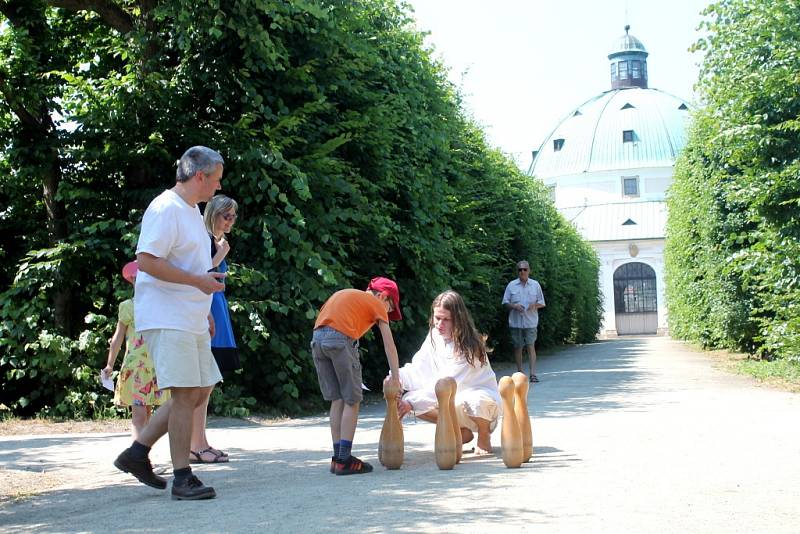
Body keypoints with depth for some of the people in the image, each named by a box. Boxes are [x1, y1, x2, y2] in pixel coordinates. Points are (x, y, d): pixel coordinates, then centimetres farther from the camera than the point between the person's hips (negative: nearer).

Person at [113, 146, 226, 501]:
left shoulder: (192, 210, 19)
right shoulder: (166, 209, -13)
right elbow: (147, 261, -21)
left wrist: (204, 309, 22)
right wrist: (198, 281, -20)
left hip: (190, 321, 10)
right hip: (167, 318, -10)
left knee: (200, 391, 11)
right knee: (185, 393, -10)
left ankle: (137, 452, 17)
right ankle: (182, 478, -2)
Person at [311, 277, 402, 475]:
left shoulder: (344, 294, 33)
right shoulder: (377, 304, 14)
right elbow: (389, 345, 11)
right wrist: (395, 377, 14)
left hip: (317, 338, 7)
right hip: (341, 338, -6)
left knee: (337, 400, 12)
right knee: (352, 401, 2)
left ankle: (338, 457, 13)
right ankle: (344, 460, -2)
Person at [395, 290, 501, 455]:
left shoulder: (468, 346, -24)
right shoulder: (434, 336, -3)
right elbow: (419, 369, -9)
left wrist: (411, 402, -39)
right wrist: (398, 376, -32)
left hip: (481, 397, -6)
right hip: (453, 399, 6)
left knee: (473, 401, -42)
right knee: (408, 398, -13)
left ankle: (484, 437, -5)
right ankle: (462, 432, 3)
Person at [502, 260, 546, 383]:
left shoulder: (535, 285, 7)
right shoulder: (511, 285, 6)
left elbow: (542, 303, 11)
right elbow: (505, 303, 6)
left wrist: (535, 305, -11)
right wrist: (514, 306, -13)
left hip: (530, 322, -1)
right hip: (515, 321, 1)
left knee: (531, 346, -8)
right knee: (518, 347, 6)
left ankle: (533, 374, -11)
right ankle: (520, 372, 15)